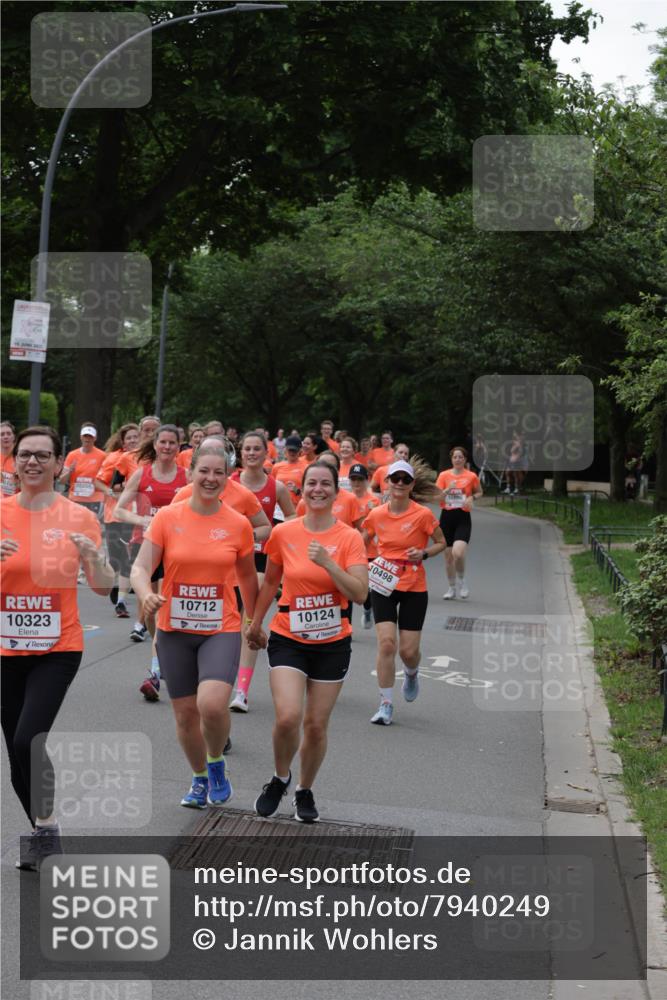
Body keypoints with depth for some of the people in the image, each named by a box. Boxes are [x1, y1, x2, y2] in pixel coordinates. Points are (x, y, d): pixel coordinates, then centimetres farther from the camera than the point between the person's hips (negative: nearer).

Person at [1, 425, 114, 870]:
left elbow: (103, 588, -1)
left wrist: (93, 556, -21)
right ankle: (43, 833, 29)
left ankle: (46, 829, 2)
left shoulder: (78, 517, -3)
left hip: (58, 649, -3)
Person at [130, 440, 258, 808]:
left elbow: (247, 576, 13)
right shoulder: (167, 517, -3)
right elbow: (140, 568, -7)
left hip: (221, 629, -1)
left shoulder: (238, 524, -2)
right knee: (185, 713, 9)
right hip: (174, 629, 1)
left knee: (212, 704, -22)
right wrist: (146, 595, -28)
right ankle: (200, 779, 34)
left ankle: (217, 763, 8)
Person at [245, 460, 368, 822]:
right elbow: (270, 582, 13)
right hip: (288, 639, 0)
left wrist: (328, 562, -24)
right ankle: (280, 778, 12)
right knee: (287, 717, -17)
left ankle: (305, 790, 31)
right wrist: (255, 623, 22)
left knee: (316, 725, 6)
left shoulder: (349, 538, -6)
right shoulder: (283, 533, -3)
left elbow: (360, 593, -14)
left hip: (332, 643, 0)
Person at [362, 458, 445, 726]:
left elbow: (441, 543, 3)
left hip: (414, 588, -1)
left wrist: (423, 554, -15)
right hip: (383, 586, 1)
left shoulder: (422, 515, -10)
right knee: (386, 643, -13)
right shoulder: (377, 514, -2)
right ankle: (386, 704, -2)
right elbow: (362, 542, 16)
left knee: (408, 650, 0)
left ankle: (411, 674, 39)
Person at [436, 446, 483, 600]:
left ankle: (462, 581, 5)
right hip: (447, 516, 2)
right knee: (448, 555, 7)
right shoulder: (444, 475, 3)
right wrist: (447, 490, -17)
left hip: (463, 518, -2)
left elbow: (480, 492, 16)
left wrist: (472, 497, -4)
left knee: (458, 553, -21)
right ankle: (452, 589, 22)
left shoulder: (471, 476, 0)